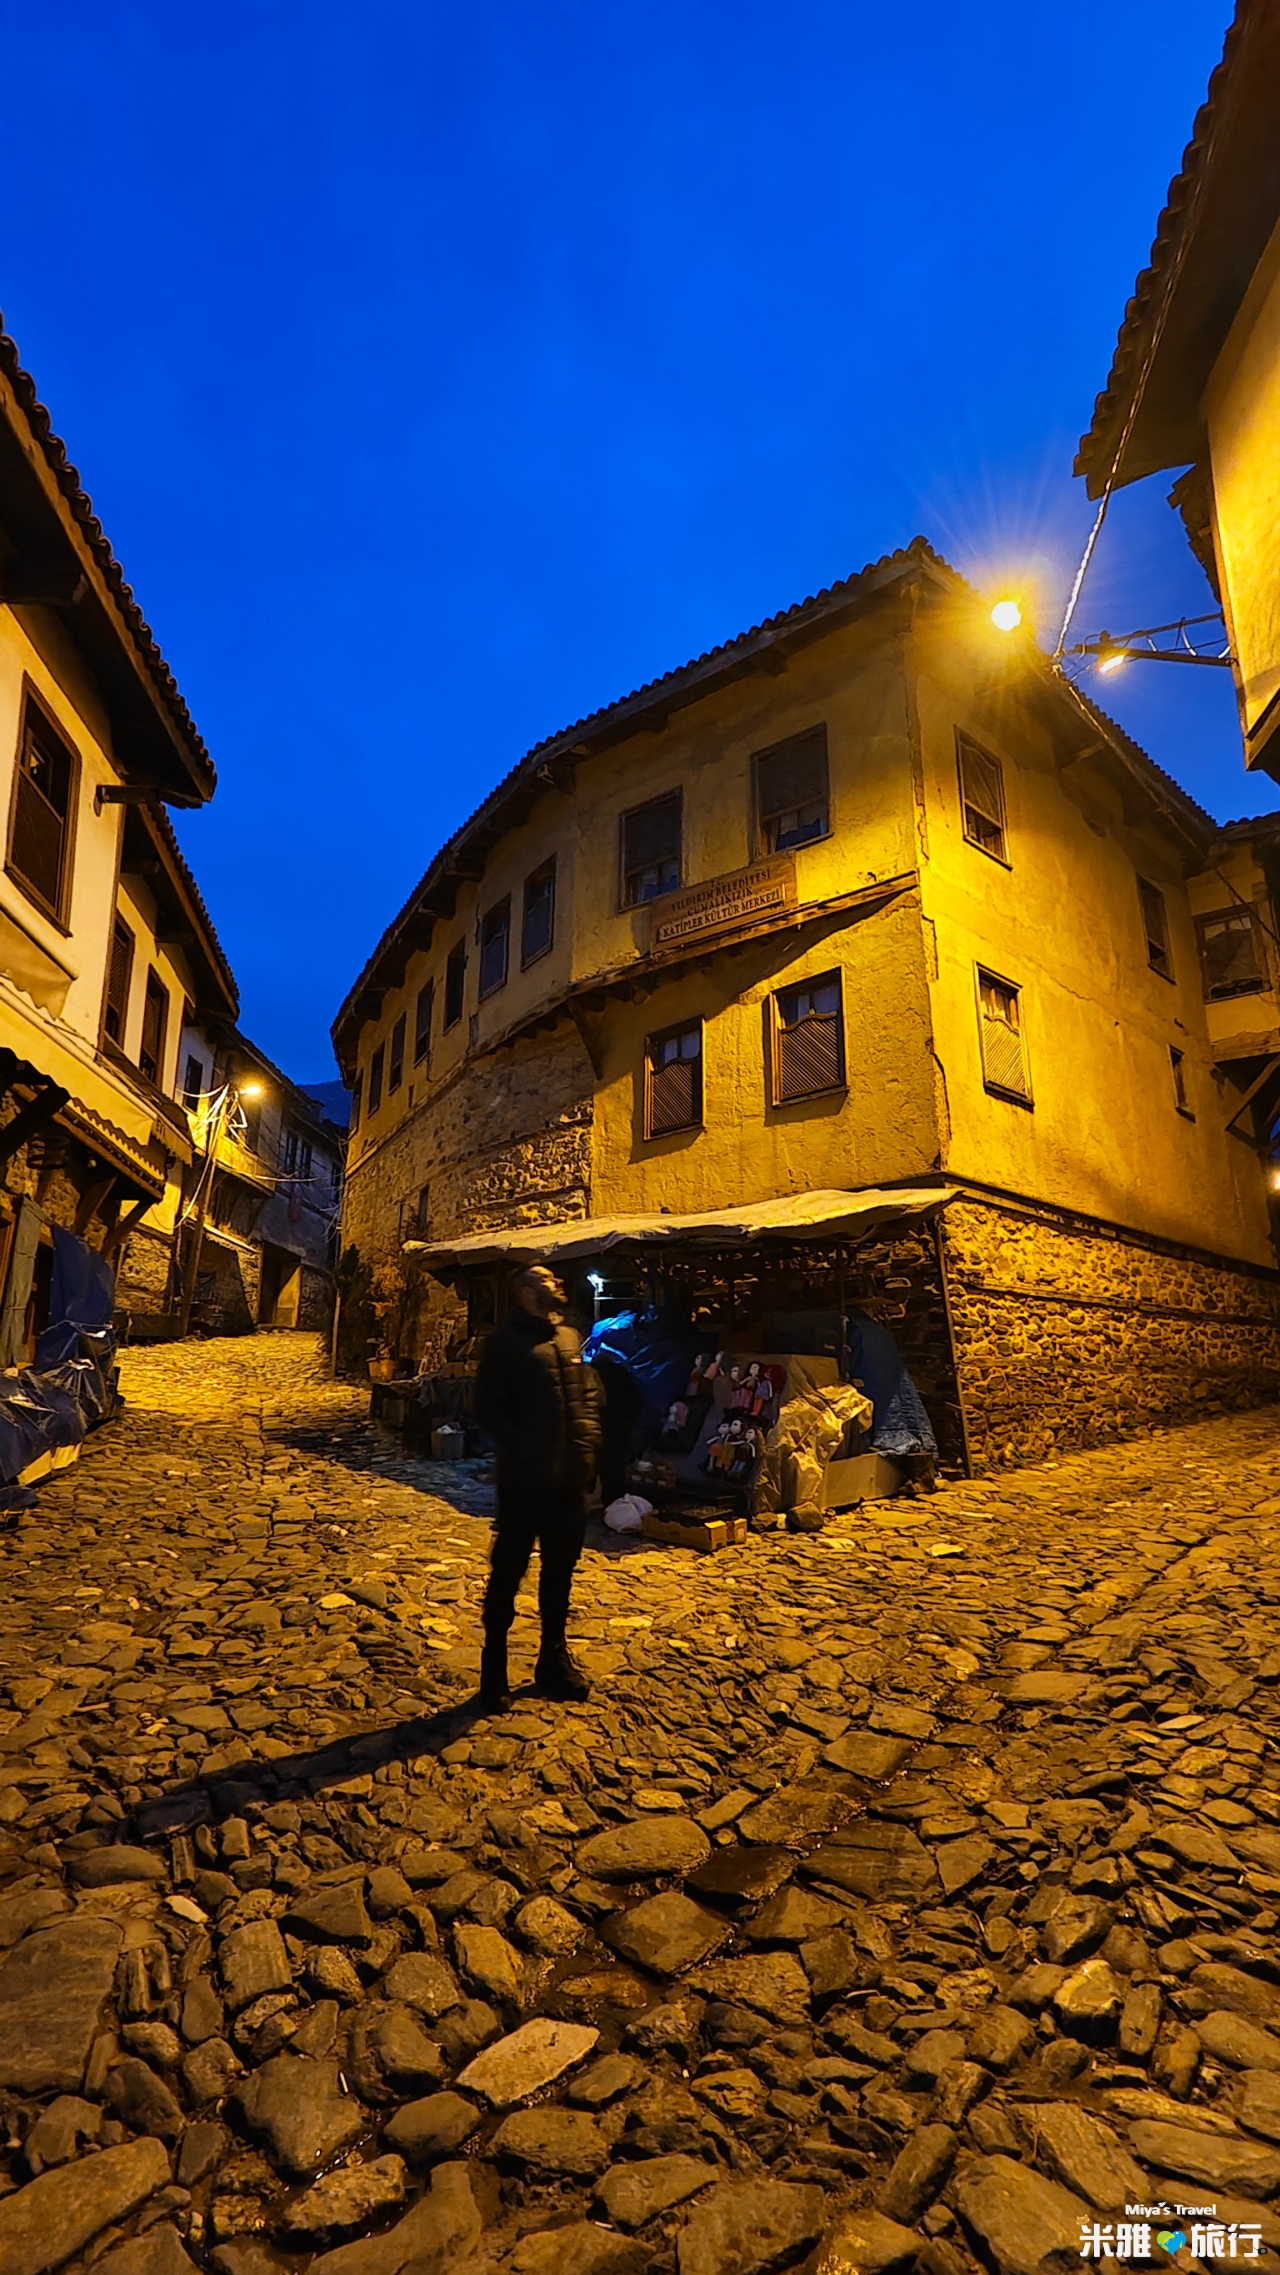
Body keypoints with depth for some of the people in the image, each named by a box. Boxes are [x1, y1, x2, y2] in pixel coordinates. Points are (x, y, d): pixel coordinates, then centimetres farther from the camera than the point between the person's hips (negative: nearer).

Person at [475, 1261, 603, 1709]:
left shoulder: (569, 1338, 11)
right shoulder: (504, 1342, -7)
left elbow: (589, 1394, 15)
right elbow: (489, 1408, -10)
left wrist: (587, 1444, 2)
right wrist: (522, 1450, -16)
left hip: (570, 1479, 6)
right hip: (524, 1481, -6)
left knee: (560, 1570, 17)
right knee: (508, 1572, 6)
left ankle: (554, 1660, 32)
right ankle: (494, 1670, 21)